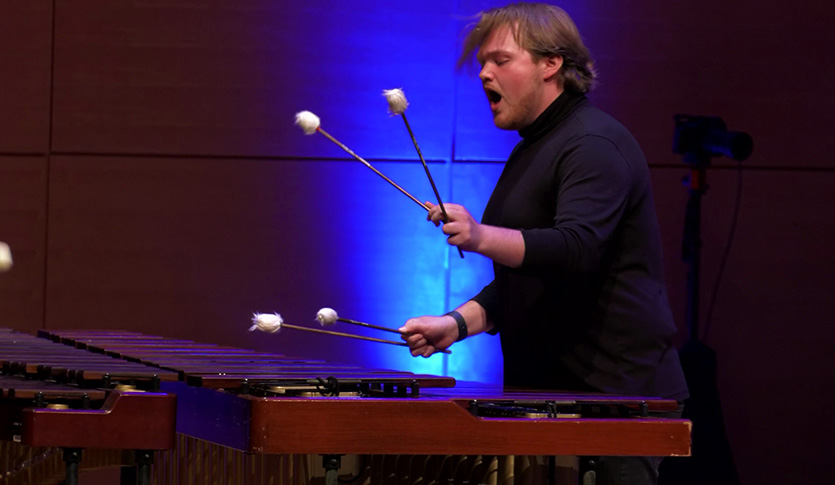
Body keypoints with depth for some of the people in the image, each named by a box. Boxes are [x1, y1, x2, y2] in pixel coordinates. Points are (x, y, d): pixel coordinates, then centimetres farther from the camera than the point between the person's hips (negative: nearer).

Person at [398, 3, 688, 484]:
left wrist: (482, 237, -41)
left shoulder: (595, 144, -11)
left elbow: (577, 249, -27)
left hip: (614, 391, -10)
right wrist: (458, 323, 8)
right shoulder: (532, 151, 20)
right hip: (546, 391, 10)